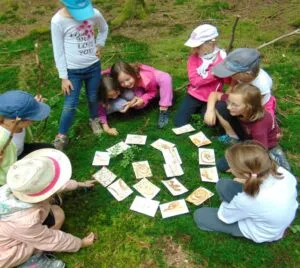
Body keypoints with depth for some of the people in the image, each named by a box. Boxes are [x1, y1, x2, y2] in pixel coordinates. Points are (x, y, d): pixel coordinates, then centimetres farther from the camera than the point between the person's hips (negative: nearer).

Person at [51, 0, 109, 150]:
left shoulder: (94, 13, -10)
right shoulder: (58, 21, -18)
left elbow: (104, 29, 14)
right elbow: (58, 51, -12)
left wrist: (99, 45, 1)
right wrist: (63, 77, -10)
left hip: (93, 66, 3)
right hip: (73, 70, -3)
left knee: (93, 98, 18)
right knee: (70, 106, -1)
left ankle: (93, 120, 47)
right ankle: (61, 136, 16)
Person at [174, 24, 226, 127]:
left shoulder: (222, 57, -10)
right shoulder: (193, 57, -8)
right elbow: (194, 81, -18)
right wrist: (213, 74, -28)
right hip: (194, 95, 1)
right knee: (179, 123, -7)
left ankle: (204, 110, 17)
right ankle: (197, 109, 22)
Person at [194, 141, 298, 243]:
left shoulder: (247, 200, -41)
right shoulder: (282, 172, -29)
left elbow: (224, 217, -17)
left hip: (261, 234, -5)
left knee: (199, 215, 1)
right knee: (222, 185, 2)